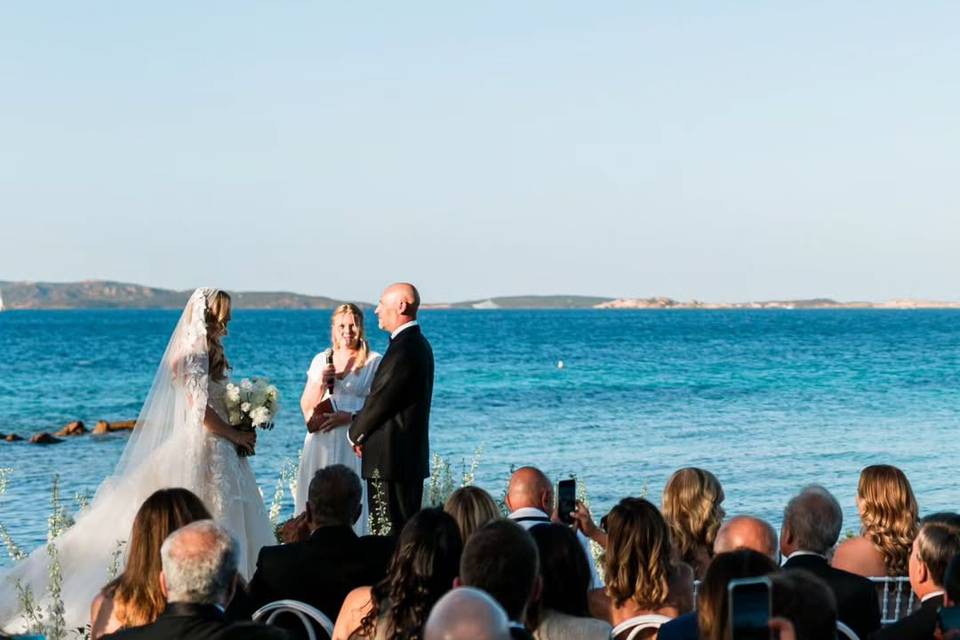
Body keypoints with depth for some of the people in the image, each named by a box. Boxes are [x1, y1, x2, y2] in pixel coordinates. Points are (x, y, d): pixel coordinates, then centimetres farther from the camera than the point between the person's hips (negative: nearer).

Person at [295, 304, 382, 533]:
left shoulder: (374, 362, 2)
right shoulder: (321, 360, 14)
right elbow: (306, 407, 14)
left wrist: (349, 417, -14)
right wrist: (320, 384, -4)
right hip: (321, 443, 3)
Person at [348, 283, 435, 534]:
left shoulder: (404, 348, -18)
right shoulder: (418, 343, 14)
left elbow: (380, 401, -16)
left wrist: (355, 433, 1)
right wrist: (361, 429, 9)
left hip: (391, 459, -10)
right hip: (411, 457, 10)